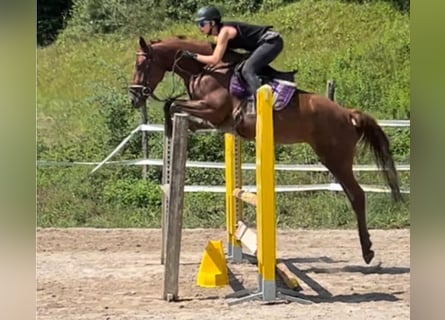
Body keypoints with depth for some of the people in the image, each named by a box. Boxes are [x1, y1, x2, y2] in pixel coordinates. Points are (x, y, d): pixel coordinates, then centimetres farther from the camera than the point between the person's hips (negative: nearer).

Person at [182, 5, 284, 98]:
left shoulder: (224, 32, -19)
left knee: (247, 71, -22)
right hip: (268, 42, 11)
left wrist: (193, 55, -14)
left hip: (271, 41, -11)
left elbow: (215, 60, -21)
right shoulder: (218, 34, 10)